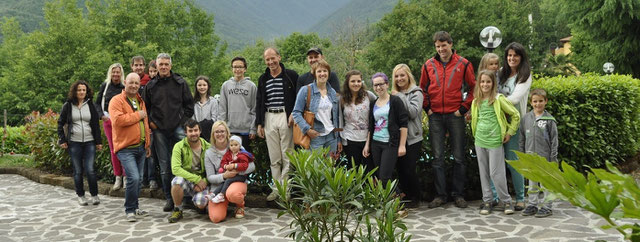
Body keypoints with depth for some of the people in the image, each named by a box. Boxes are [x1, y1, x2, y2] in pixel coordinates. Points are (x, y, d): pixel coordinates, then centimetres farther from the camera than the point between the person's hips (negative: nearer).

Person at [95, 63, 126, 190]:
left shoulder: (125, 86, -2)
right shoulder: (105, 86, 6)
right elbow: (97, 103, 12)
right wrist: (102, 115, -2)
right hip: (108, 120, 3)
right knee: (113, 150, 6)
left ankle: (126, 176, 4)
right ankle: (118, 177, 15)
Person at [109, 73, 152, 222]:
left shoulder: (140, 101, 18)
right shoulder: (117, 101, -7)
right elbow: (117, 120, -24)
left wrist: (148, 144, 25)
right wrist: (137, 115, -14)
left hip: (141, 147, 8)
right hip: (126, 148, -7)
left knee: (138, 179, 13)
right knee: (133, 178, -17)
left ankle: (135, 208, 26)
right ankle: (130, 210, -2)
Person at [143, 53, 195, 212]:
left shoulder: (180, 83, 4)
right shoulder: (151, 85, 9)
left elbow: (189, 104, 7)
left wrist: (183, 121, -1)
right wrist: (150, 122, 6)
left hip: (178, 127, -2)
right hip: (159, 130, 2)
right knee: (164, 166, 5)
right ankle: (169, 198, 14)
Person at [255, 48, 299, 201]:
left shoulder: (291, 75, 0)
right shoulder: (263, 79, 14)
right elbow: (259, 102, 17)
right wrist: (259, 123, 12)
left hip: (286, 117, -4)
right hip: (269, 118, 4)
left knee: (287, 155, -2)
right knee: (274, 157, 7)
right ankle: (276, 188, 15)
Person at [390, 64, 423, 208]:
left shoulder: (416, 92, -4)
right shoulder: (394, 94, 11)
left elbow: (414, 112, -18)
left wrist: (400, 97, -14)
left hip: (412, 139, -5)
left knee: (409, 170, -6)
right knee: (400, 169, 8)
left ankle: (415, 199, 11)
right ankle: (405, 197, 22)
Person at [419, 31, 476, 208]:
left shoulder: (463, 64, 0)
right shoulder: (429, 65, 6)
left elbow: (474, 88, 4)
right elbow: (422, 89, 17)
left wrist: (464, 107, -4)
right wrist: (427, 107, 6)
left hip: (455, 115, -2)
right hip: (435, 116, 2)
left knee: (459, 157, 4)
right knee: (437, 157, 4)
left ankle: (458, 194, 14)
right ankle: (440, 195, 12)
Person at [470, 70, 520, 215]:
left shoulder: (498, 99, -7)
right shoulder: (476, 101, 8)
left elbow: (515, 115, -3)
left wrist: (510, 132, -3)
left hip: (495, 141, -5)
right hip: (480, 141, 5)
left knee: (496, 173, -4)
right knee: (483, 172, 9)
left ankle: (506, 201, 10)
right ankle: (487, 201, 18)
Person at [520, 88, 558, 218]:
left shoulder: (549, 119, -5)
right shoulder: (526, 118, 5)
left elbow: (554, 140, -3)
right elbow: (522, 139, 10)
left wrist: (553, 158, -6)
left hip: (544, 158, -3)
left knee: (545, 182, 3)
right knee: (532, 183, 12)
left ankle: (546, 206, 13)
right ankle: (532, 205, 22)